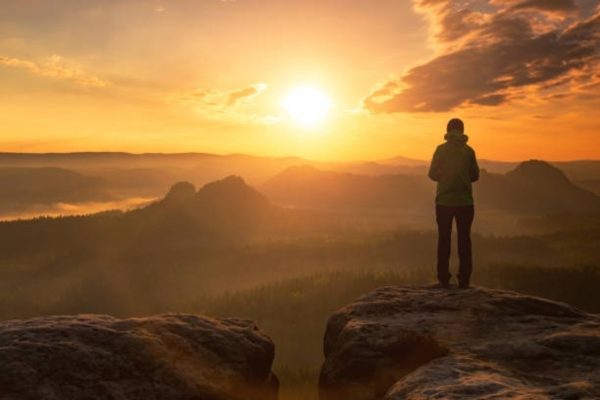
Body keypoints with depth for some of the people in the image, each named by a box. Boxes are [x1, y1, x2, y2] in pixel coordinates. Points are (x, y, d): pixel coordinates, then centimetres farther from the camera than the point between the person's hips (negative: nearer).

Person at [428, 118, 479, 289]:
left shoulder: (441, 149, -3)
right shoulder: (468, 150, 0)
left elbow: (432, 174, 0)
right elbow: (475, 175, 7)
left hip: (444, 201, -1)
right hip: (465, 202, 1)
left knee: (444, 239, 7)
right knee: (464, 239, 8)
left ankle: (444, 279, 5)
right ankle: (464, 280, 5)